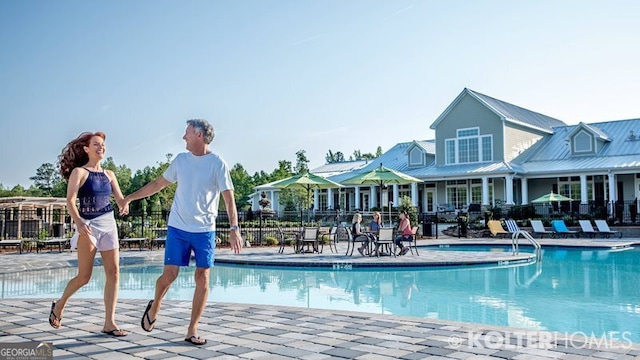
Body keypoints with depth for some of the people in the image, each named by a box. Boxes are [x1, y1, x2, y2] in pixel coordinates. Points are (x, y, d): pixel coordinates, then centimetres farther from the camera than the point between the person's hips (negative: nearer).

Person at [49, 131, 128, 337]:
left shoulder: (109, 174, 12)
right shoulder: (79, 172, -3)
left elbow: (120, 198, 6)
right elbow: (70, 200, -14)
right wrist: (78, 223, -29)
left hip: (109, 225, 5)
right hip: (88, 226, -5)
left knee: (113, 273, -4)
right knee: (84, 276, 1)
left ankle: (109, 323, 0)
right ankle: (59, 305, 30)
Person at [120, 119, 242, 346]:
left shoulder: (218, 164, -5)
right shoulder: (181, 160, 7)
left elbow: (229, 199, -10)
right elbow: (158, 184, 18)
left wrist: (234, 228, -21)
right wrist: (129, 198, 21)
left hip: (205, 230, -2)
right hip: (178, 228, 2)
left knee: (202, 278, -2)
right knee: (170, 274, 0)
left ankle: (192, 331, 9)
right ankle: (154, 308, 31)